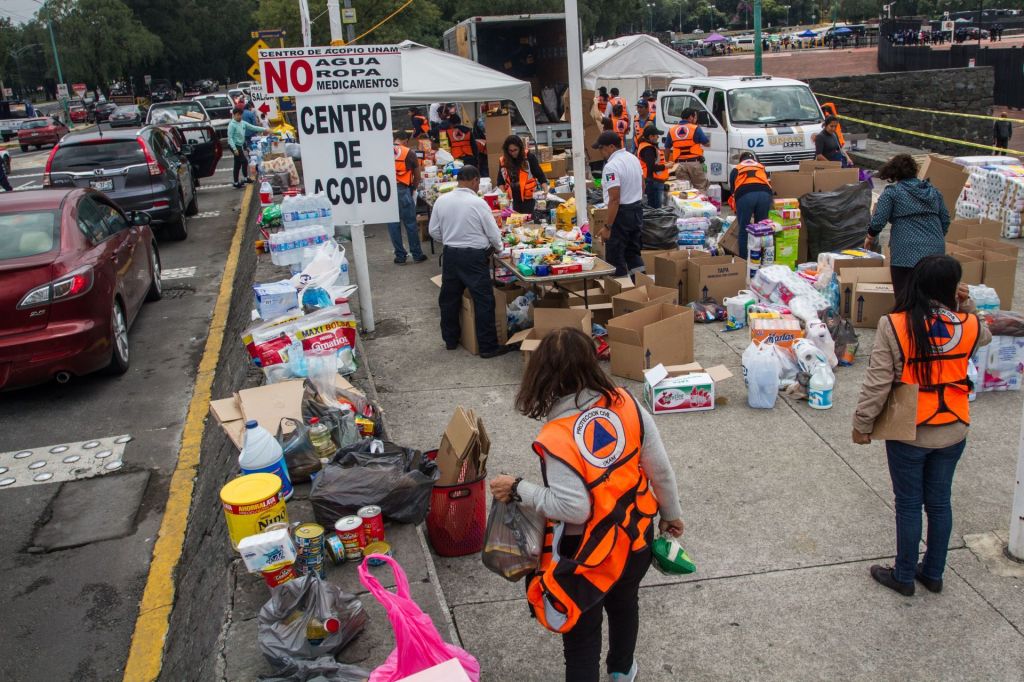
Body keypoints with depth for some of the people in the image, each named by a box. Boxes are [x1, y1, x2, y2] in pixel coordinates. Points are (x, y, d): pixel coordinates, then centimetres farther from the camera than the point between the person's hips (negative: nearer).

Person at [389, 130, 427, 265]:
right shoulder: (409, 153, 0)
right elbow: (417, 176, 6)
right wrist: (413, 189, 22)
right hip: (402, 190, -2)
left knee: (393, 224, 7)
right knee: (410, 223, 6)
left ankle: (400, 256, 11)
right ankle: (417, 254, 13)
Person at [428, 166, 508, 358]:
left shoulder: (441, 200, -2)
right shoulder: (478, 203, -14)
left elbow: (434, 231, 6)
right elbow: (493, 232, -7)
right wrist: (498, 248, 14)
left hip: (450, 254, 5)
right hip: (474, 256, -5)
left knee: (449, 298, 17)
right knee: (483, 300, 1)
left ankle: (450, 340, 30)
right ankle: (487, 346, 3)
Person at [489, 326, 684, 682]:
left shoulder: (556, 438, -29)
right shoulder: (626, 403, -16)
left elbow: (572, 509, -27)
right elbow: (660, 468, -7)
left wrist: (518, 489, -15)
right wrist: (671, 513, 10)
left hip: (588, 553, -6)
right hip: (635, 535, 6)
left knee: (582, 632, 15)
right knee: (624, 602, 33)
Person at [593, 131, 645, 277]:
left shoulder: (611, 166, -21)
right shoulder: (633, 158, 8)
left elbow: (614, 199, -25)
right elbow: (642, 186, 18)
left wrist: (608, 227, -22)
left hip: (621, 213, -9)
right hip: (637, 210, 9)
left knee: (615, 259, 0)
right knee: (633, 252, 19)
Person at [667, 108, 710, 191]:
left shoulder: (672, 130, 9)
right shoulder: (695, 129, -3)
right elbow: (707, 143, 2)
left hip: (680, 164, 3)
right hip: (694, 163, -3)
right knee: (701, 189, 1)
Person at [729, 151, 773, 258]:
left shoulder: (736, 170, 31)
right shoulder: (762, 167, 36)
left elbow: (733, 190, 32)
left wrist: (736, 210, 45)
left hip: (745, 195, -2)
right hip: (764, 194, 2)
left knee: (744, 229, 9)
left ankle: (743, 259, 10)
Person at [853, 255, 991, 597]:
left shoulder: (894, 326, -20)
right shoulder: (968, 325, -10)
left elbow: (877, 383, -17)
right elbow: (985, 336, 17)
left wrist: (862, 424, -6)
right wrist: (967, 307, 5)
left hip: (908, 435, -3)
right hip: (952, 433, 3)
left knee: (908, 505, 11)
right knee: (939, 502, 18)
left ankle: (904, 576, 26)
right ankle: (933, 573, 34)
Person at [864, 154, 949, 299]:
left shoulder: (891, 192, 1)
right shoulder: (933, 191, 17)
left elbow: (878, 221, -5)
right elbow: (945, 221, 18)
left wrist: (870, 238, 14)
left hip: (907, 253, -5)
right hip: (936, 252, 6)